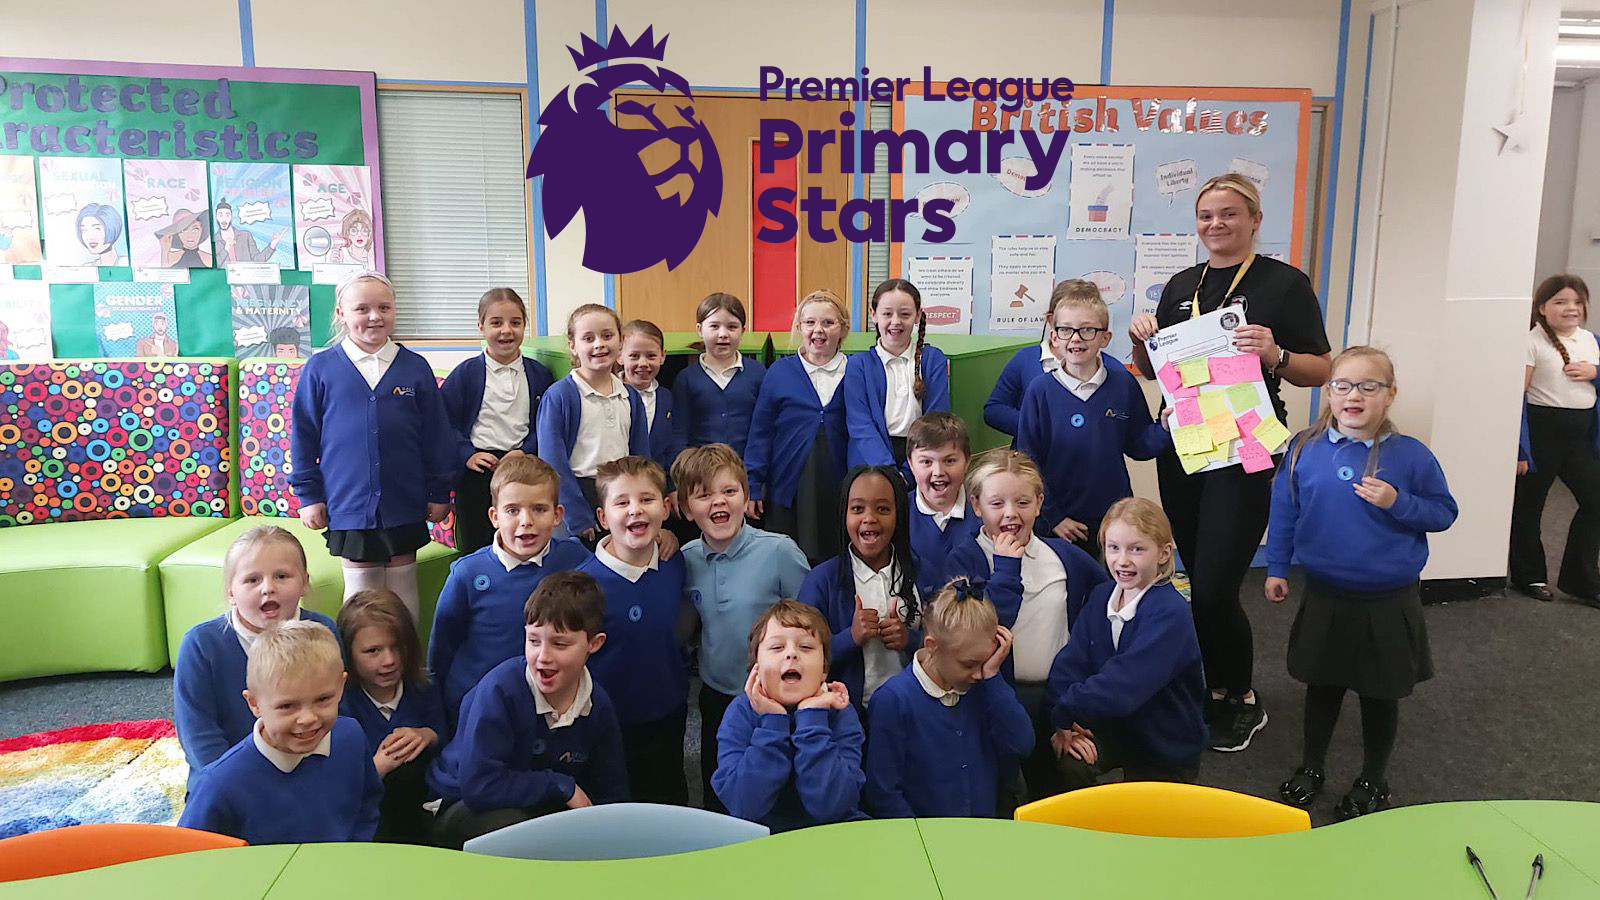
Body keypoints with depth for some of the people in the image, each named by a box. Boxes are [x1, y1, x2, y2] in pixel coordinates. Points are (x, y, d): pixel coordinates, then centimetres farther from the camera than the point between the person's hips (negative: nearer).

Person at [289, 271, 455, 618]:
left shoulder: (416, 368, -1)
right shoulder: (319, 368, -2)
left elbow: (437, 435, 3)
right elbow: (303, 436, 2)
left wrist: (440, 492, 3)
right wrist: (308, 495, 1)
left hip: (404, 504, 1)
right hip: (349, 505, -1)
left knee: (404, 592, 11)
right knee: (361, 594, 10)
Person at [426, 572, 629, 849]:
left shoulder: (599, 706, -7)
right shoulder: (500, 688, -24)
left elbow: (609, 795, 4)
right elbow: (477, 785, -29)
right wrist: (562, 787, -21)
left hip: (545, 809, 4)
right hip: (465, 811, -4)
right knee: (509, 823, -36)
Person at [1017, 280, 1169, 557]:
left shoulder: (1123, 384, -2)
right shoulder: (1041, 390, -8)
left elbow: (1137, 445, 7)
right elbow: (1029, 460, -6)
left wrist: (1165, 428, -12)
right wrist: (1051, 515, -7)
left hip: (1115, 520, 2)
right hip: (1061, 525, -2)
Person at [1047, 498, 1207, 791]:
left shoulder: (1170, 614, -27)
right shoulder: (1102, 596, -5)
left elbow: (1124, 686, -36)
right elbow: (1069, 662, -13)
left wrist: (1065, 713, -30)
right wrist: (1064, 722, -27)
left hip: (1167, 746, -4)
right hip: (1114, 730, 4)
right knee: (1067, 759, -20)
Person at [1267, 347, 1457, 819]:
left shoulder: (1410, 455, -11)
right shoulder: (1305, 448, -7)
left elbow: (1444, 512, -3)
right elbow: (1284, 511, 3)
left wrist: (1398, 503, -21)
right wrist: (1276, 568, 6)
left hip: (1389, 603, -1)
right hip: (1324, 598, 1)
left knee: (1381, 694, 14)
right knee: (1322, 686, 17)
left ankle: (1373, 781, 35)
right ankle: (1310, 768, 36)